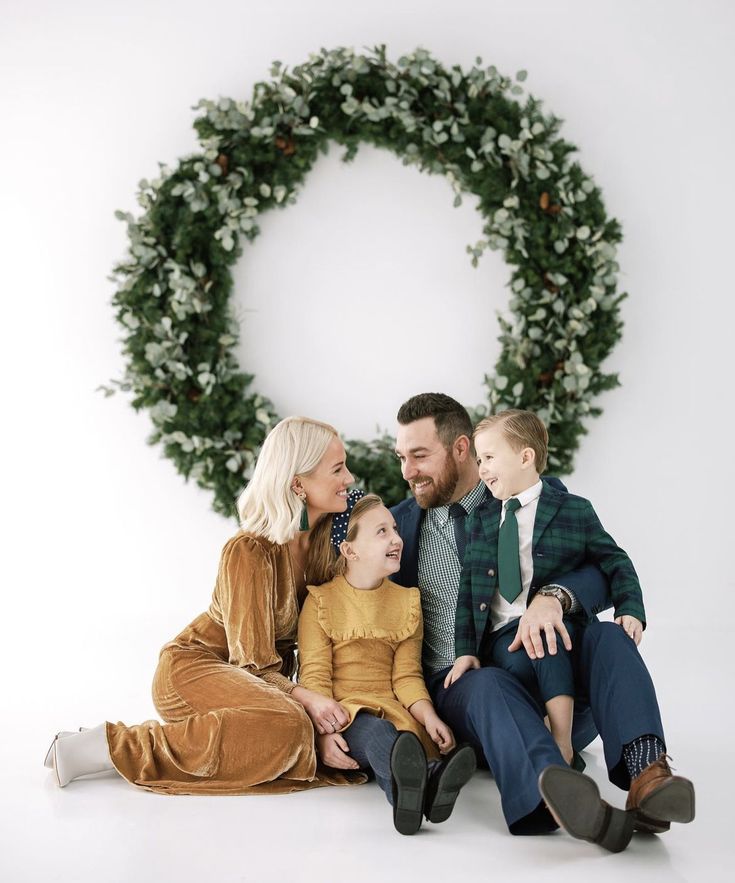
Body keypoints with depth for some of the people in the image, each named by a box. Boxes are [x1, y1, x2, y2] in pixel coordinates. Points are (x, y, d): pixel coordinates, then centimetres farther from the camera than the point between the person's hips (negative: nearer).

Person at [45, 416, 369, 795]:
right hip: (193, 667, -7)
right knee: (286, 725, -35)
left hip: (265, 677, 7)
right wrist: (304, 697, -36)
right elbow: (252, 661, -20)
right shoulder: (248, 552, -21)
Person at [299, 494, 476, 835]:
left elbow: (406, 675, 9)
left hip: (391, 710, 4)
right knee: (376, 732, -38)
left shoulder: (407, 600, 15)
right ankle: (426, 779, -71)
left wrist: (429, 716, -11)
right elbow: (315, 676, -4)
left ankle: (412, 790, -67)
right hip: (343, 715, -4)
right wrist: (325, 730, -21)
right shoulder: (321, 601, 3)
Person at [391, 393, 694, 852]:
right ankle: (562, 797, -64)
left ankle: (647, 776, -48)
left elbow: (605, 573, -7)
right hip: (459, 689, -1)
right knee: (489, 684, -35)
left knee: (607, 634, -27)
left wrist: (553, 597, -30)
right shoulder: (399, 524, 11)